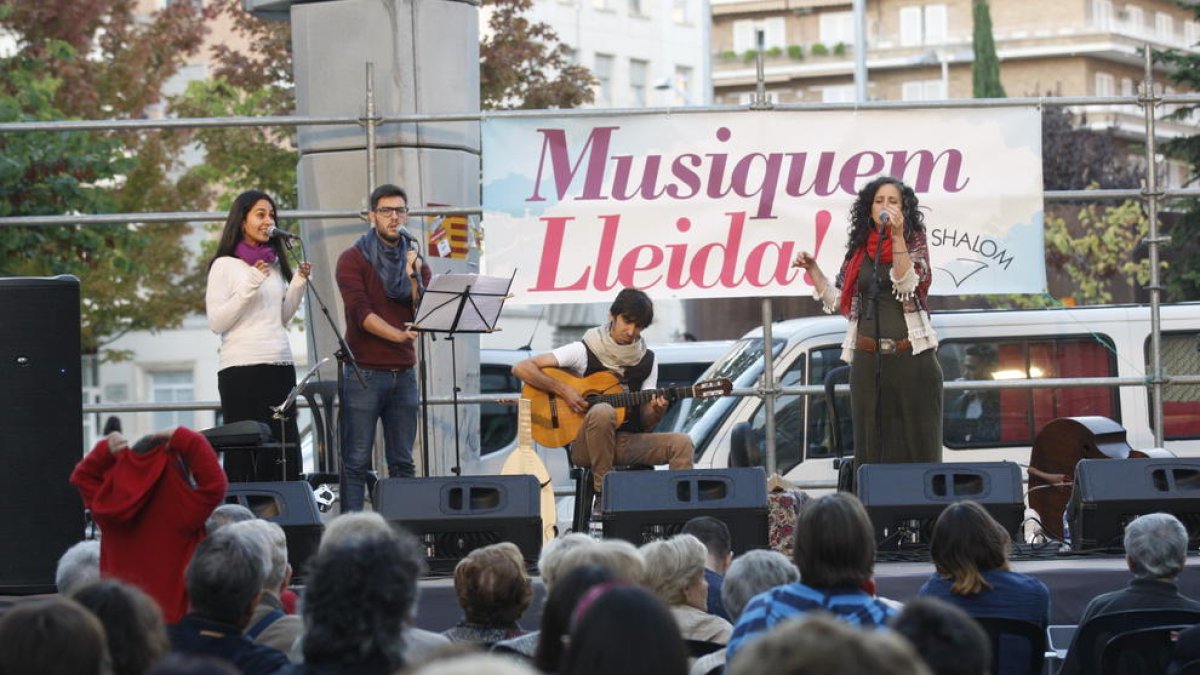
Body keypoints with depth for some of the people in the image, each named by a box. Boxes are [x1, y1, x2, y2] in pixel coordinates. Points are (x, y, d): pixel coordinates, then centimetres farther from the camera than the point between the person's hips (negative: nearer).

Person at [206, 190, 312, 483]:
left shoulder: (275, 264, 16)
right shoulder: (225, 265, -1)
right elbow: (216, 323, -8)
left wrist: (298, 285, 6)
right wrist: (249, 285, -14)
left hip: (280, 365, 6)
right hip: (241, 369, -6)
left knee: (285, 448, 2)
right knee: (244, 455, -6)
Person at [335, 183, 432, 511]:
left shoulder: (415, 262, 14)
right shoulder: (353, 260, 0)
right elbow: (361, 312, -12)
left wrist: (414, 278, -10)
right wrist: (399, 335, -24)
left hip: (403, 373, 5)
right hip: (364, 373, -5)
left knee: (403, 462, 6)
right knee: (356, 462, -5)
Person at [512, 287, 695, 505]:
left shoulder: (646, 361, 9)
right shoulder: (584, 352, -4)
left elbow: (645, 422, 7)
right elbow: (521, 368, -9)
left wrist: (656, 412, -16)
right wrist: (563, 391, -18)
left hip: (627, 442, 4)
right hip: (585, 444, -4)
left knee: (681, 444, -19)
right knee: (603, 411, -38)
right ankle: (603, 493, -27)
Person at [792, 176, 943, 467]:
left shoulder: (914, 244, 3)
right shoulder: (859, 250, 13)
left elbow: (906, 286, -14)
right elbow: (838, 302, 17)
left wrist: (897, 236, -20)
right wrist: (812, 269, 8)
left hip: (911, 358, -4)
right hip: (868, 361, 4)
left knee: (917, 449, -5)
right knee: (871, 450, 2)